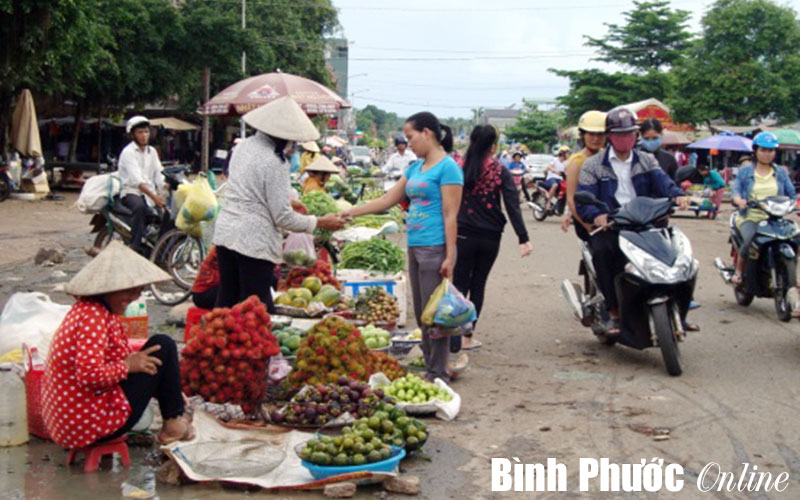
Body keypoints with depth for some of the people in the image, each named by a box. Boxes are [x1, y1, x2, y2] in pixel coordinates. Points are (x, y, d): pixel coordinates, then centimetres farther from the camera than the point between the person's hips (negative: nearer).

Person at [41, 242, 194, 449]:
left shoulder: (87, 309, 12)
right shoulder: (94, 317, -20)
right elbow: (89, 375, -30)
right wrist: (128, 365, -14)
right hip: (92, 424, -10)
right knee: (163, 346, -2)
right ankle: (174, 422, 9)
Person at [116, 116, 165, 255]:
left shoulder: (152, 152, 15)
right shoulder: (128, 152, -8)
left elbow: (159, 175, 6)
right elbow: (136, 180, -22)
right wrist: (154, 197, -34)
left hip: (149, 192, 7)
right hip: (131, 191, -6)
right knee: (139, 207, -38)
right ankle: (136, 248, -37)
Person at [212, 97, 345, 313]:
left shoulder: (244, 146, 8)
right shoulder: (274, 162, -15)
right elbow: (282, 217, -14)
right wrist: (321, 222, -3)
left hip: (225, 233, 8)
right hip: (254, 242, -8)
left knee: (226, 303, 15)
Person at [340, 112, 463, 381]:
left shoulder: (447, 167, -9)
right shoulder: (415, 168, 17)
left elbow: (450, 215, -13)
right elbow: (388, 200, 21)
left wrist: (449, 257, -16)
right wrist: (351, 212, 16)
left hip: (435, 248, -9)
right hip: (415, 247, 9)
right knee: (421, 315, 12)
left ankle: (438, 375, 5)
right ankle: (429, 367, 21)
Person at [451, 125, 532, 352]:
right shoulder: (500, 171, -3)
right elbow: (512, 205, -9)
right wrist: (523, 238, -11)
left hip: (463, 235, -1)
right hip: (490, 237, 1)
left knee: (459, 284, 3)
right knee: (478, 285, 13)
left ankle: (454, 337, -13)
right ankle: (467, 337, 17)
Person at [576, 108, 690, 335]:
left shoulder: (647, 161, 18)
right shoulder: (593, 166, 10)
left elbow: (662, 180, -3)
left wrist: (677, 195, -27)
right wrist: (597, 216, -26)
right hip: (608, 228, -2)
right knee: (602, 250, -35)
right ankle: (614, 312, -23)